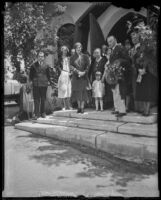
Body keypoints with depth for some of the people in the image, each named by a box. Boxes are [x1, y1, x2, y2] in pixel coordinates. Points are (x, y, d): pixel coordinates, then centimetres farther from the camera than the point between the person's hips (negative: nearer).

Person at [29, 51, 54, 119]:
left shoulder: (46, 66, 6)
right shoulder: (33, 65, 4)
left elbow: (48, 75, 11)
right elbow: (31, 75, 7)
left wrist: (51, 82, 6)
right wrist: (30, 81, -7)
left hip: (44, 84, 1)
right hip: (36, 84, -1)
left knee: (43, 99, 9)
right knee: (36, 99, -2)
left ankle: (42, 112, 22)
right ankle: (36, 114, 1)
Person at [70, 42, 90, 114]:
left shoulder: (85, 57, 6)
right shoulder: (72, 57, 7)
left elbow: (88, 66, 2)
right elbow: (71, 66, -1)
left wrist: (84, 72, -13)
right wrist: (78, 72, -13)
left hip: (84, 76, -1)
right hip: (76, 76, 1)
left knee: (83, 91, -6)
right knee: (77, 91, 1)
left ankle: (82, 107, -3)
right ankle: (79, 107, 8)